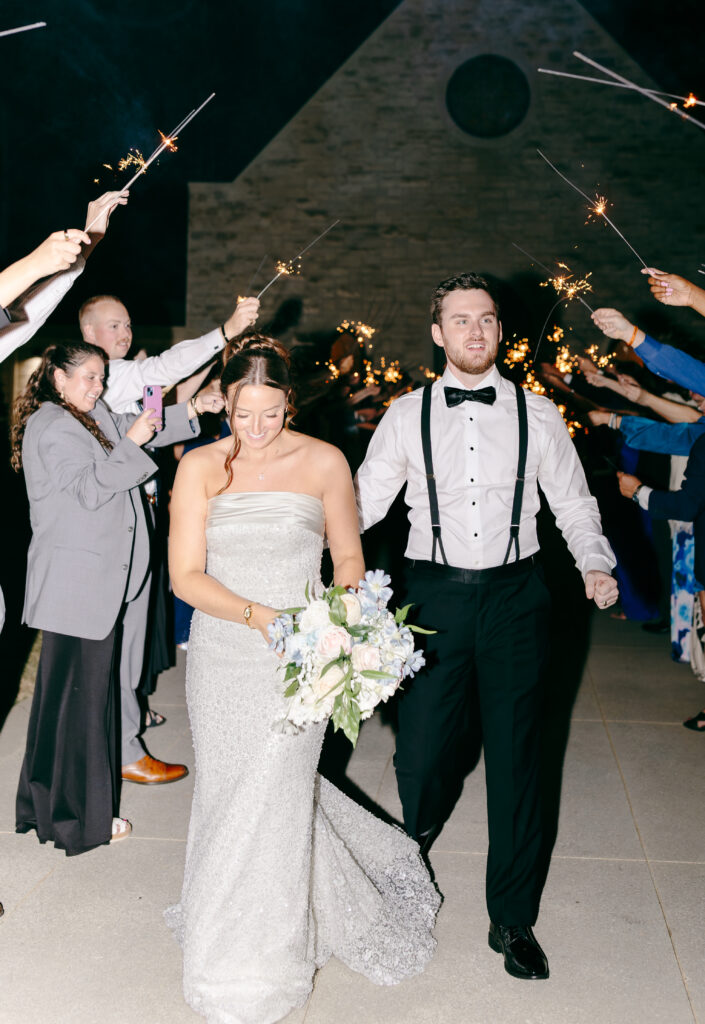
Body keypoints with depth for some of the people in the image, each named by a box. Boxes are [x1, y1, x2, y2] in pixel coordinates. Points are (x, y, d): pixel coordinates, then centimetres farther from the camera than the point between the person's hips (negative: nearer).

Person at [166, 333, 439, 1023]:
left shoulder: (324, 463, -3)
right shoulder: (199, 468, -1)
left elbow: (349, 559, 5)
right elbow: (185, 575, -6)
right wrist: (258, 615, -21)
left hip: (296, 661, -2)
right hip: (220, 658, 3)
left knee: (268, 800, -2)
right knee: (227, 790, 12)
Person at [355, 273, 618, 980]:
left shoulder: (537, 415, 3)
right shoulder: (407, 416, 3)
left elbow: (573, 503, 9)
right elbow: (364, 503, 4)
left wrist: (595, 564, -5)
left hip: (515, 596, 0)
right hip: (433, 595, 0)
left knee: (514, 757, 5)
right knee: (420, 750, 2)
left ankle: (513, 919, 22)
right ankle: (416, 842, 42)